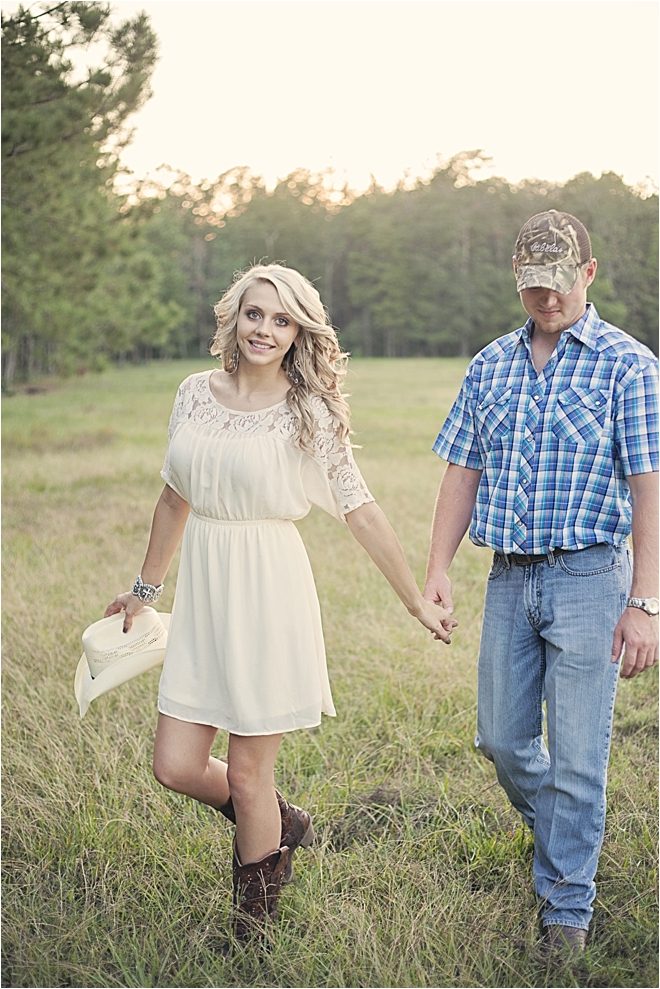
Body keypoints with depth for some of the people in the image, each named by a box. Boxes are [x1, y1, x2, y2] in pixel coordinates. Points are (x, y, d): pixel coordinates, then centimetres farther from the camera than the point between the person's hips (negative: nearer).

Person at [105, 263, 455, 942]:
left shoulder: (306, 413, -6)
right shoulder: (196, 393, 6)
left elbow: (361, 512, -4)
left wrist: (417, 604, -2)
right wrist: (146, 586, 25)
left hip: (268, 591, -5)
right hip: (203, 592, 5)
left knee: (246, 773, 2)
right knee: (176, 766, 4)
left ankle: (256, 903, 26)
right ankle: (279, 823, 33)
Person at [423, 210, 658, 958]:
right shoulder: (489, 366, 9)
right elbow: (463, 472, 11)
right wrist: (437, 571, 2)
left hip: (588, 579, -5)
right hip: (509, 579, 5)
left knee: (576, 756, 0)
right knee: (502, 740, 13)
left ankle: (567, 904, 16)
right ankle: (560, 834, 42)